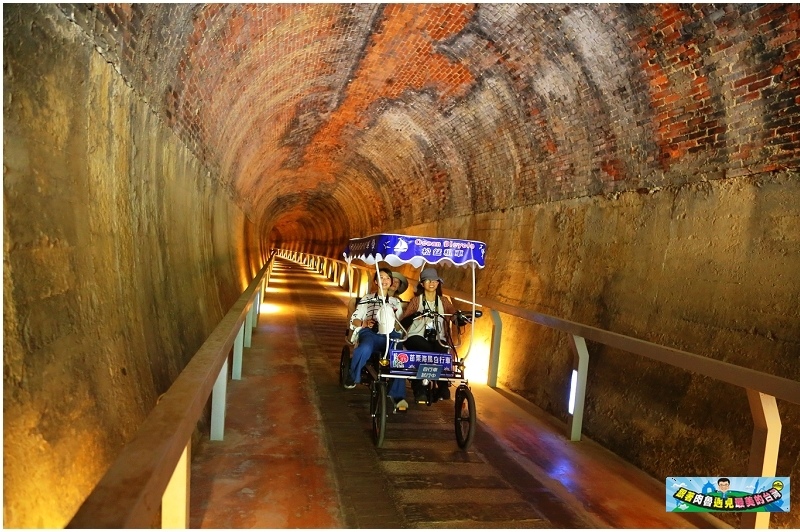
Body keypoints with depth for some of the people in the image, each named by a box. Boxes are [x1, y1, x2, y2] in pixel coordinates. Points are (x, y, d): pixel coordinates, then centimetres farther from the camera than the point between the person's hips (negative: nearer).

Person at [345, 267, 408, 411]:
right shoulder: (367, 299, 22)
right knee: (364, 349, -40)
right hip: (370, 333, -1)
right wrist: (364, 323, -9)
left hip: (389, 334, 1)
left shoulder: (395, 302, 28)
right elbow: (354, 320, 13)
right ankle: (353, 377, -13)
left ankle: (398, 396, -33)